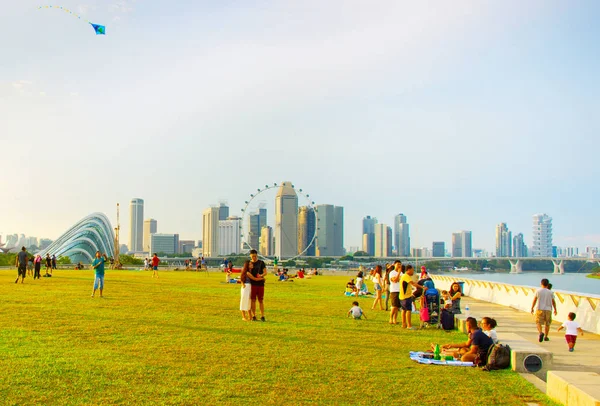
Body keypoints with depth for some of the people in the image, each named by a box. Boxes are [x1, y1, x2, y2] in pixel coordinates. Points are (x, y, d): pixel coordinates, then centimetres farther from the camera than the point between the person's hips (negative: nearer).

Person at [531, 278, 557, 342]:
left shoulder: (538, 291, -1)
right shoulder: (550, 292, 3)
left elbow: (534, 300, 0)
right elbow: (553, 302, 8)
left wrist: (532, 308, 9)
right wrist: (555, 309, 20)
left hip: (540, 309, -2)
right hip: (548, 309, 2)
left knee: (538, 322, 0)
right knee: (547, 324, 15)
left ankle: (540, 333, -26)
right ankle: (545, 337, 20)